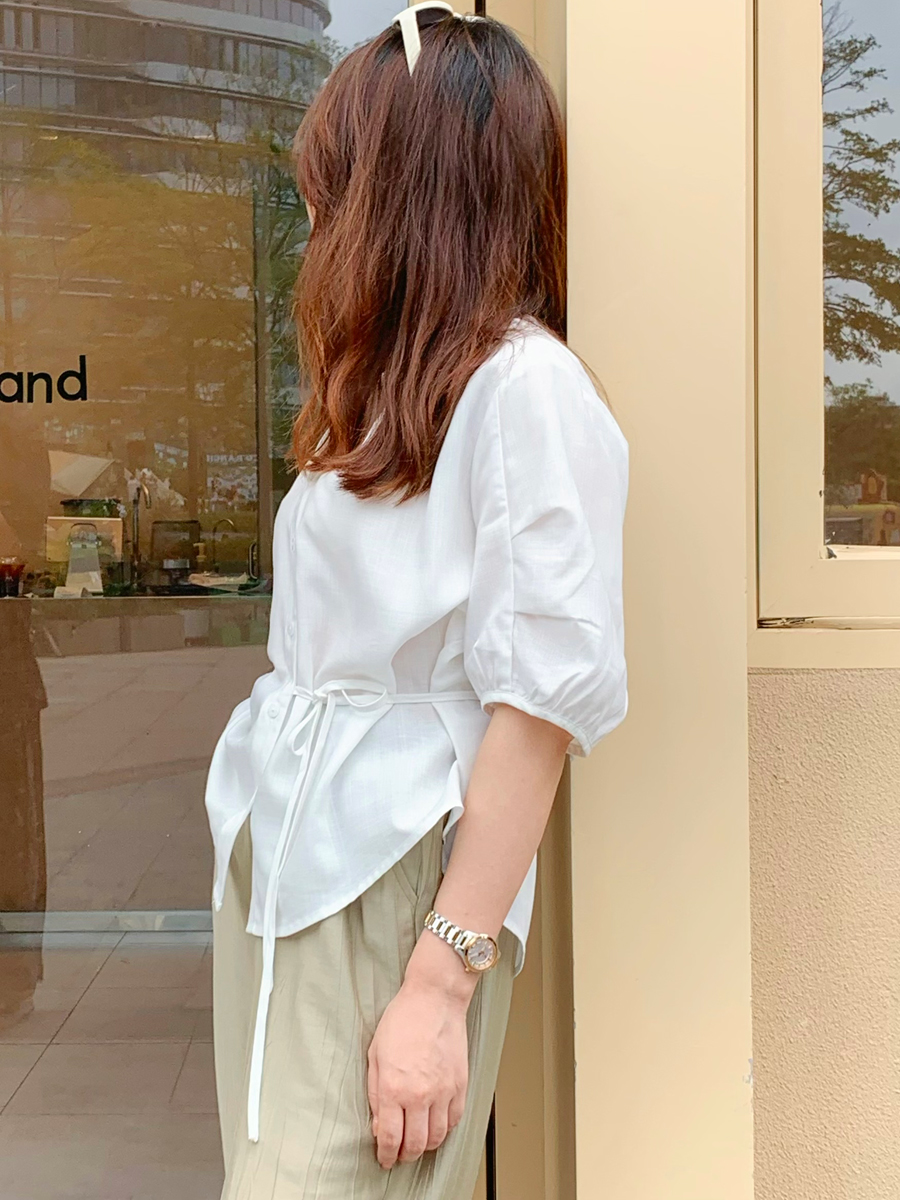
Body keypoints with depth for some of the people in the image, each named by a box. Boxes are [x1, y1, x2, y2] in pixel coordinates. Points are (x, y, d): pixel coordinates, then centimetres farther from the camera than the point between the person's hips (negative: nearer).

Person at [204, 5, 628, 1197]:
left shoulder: (527, 385, -11)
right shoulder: (393, 385, 15)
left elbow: (541, 702, -17)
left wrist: (442, 984, -18)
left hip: (395, 889, -8)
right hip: (276, 859, 8)